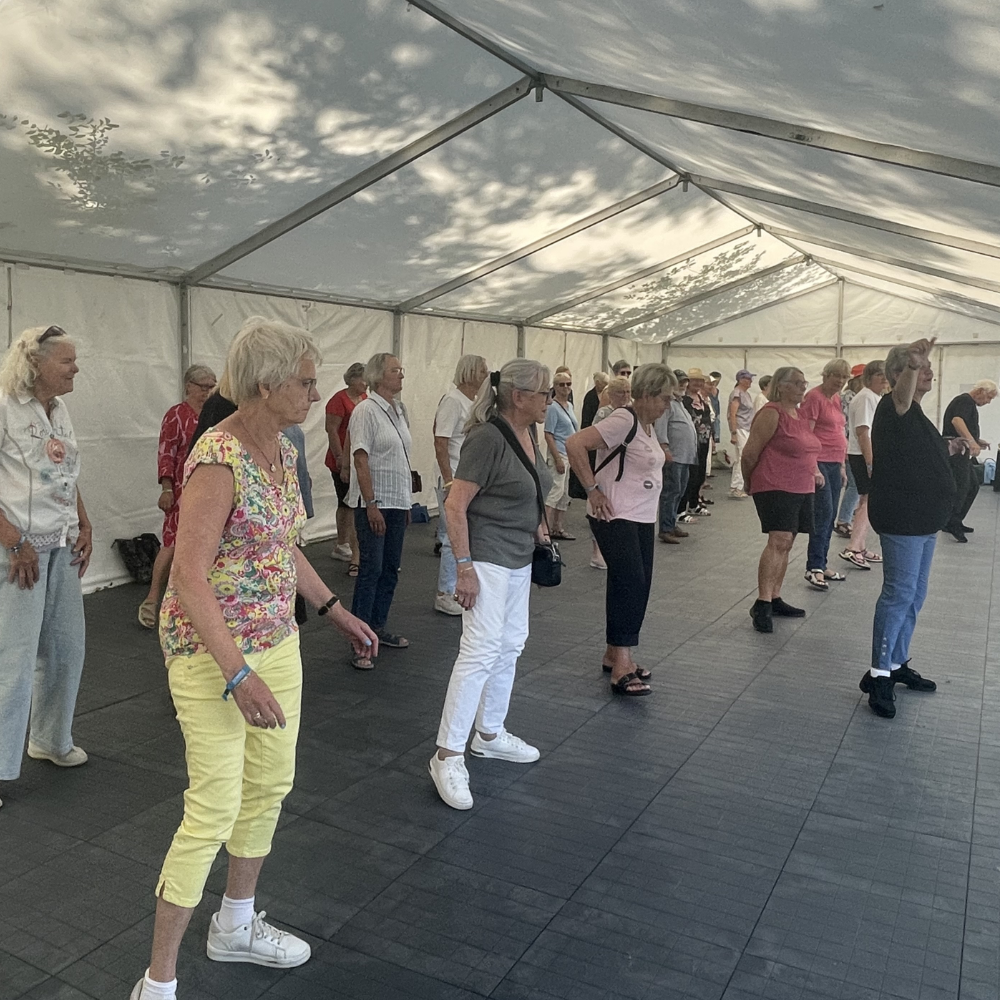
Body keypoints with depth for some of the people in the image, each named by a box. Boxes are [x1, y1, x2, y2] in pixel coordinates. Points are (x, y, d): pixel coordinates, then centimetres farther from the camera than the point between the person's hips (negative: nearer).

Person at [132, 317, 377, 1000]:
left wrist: (336, 610, 19)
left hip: (276, 641, 9)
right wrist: (237, 674, -29)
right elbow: (189, 576, -25)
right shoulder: (218, 459, -22)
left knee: (271, 787, 18)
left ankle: (237, 926, 40)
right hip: (212, 650, -9)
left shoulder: (283, 451, 5)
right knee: (214, 811, -1)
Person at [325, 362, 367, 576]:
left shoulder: (365, 398, 11)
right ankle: (356, 559, -4)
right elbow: (332, 431, -14)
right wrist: (342, 460, -17)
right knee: (350, 506, -7)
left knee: (346, 505, 17)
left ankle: (341, 546, 30)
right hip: (344, 463, -8)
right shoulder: (339, 400, -12)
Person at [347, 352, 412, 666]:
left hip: (397, 502, 8)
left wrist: (406, 502, 16)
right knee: (371, 568, -6)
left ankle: (378, 627, 25)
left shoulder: (397, 410, 13)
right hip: (373, 503, -8)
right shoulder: (366, 410, -11)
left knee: (390, 568, 12)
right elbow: (361, 461, -16)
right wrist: (372, 504, -19)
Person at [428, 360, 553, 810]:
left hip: (519, 559, 10)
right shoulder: (487, 438, -19)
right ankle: (447, 756, -4)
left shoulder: (528, 434, 7)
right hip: (487, 557, -10)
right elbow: (455, 505, -21)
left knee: (511, 645, 16)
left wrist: (536, 525, 15)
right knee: (481, 651, -12)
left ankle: (489, 733, 32)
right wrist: (464, 567, -23)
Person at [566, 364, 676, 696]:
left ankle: (614, 654, 25)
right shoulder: (623, 421, -17)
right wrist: (592, 489, -22)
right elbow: (574, 444, -26)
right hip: (616, 518, -10)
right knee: (629, 583, -14)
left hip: (642, 519, 10)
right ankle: (621, 667, -9)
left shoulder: (647, 425, 12)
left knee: (639, 586, 11)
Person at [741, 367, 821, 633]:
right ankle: (762, 604, -20)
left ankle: (775, 600, 19)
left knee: (786, 545, 11)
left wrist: (814, 471, 15)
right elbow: (750, 453, -11)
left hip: (802, 490, 9)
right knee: (779, 541, -19)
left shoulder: (800, 415, 16)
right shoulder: (771, 413, -11)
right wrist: (750, 483, 0)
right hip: (775, 488, -9)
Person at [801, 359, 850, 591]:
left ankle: (822, 565, 18)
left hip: (834, 464, 9)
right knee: (824, 512, -14)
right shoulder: (814, 397, -10)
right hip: (818, 463, -9)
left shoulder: (836, 399, 15)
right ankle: (814, 568, -10)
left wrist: (842, 467, 20)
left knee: (830, 516, 10)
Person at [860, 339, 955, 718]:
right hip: (901, 519, -10)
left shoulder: (915, 414, 16)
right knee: (900, 593, -9)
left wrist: (949, 449, 22)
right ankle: (878, 674, -2)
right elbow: (903, 393, -40)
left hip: (923, 519, 10)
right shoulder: (893, 407, -13)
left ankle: (898, 663, 27)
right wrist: (912, 363, -57)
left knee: (913, 596, 15)